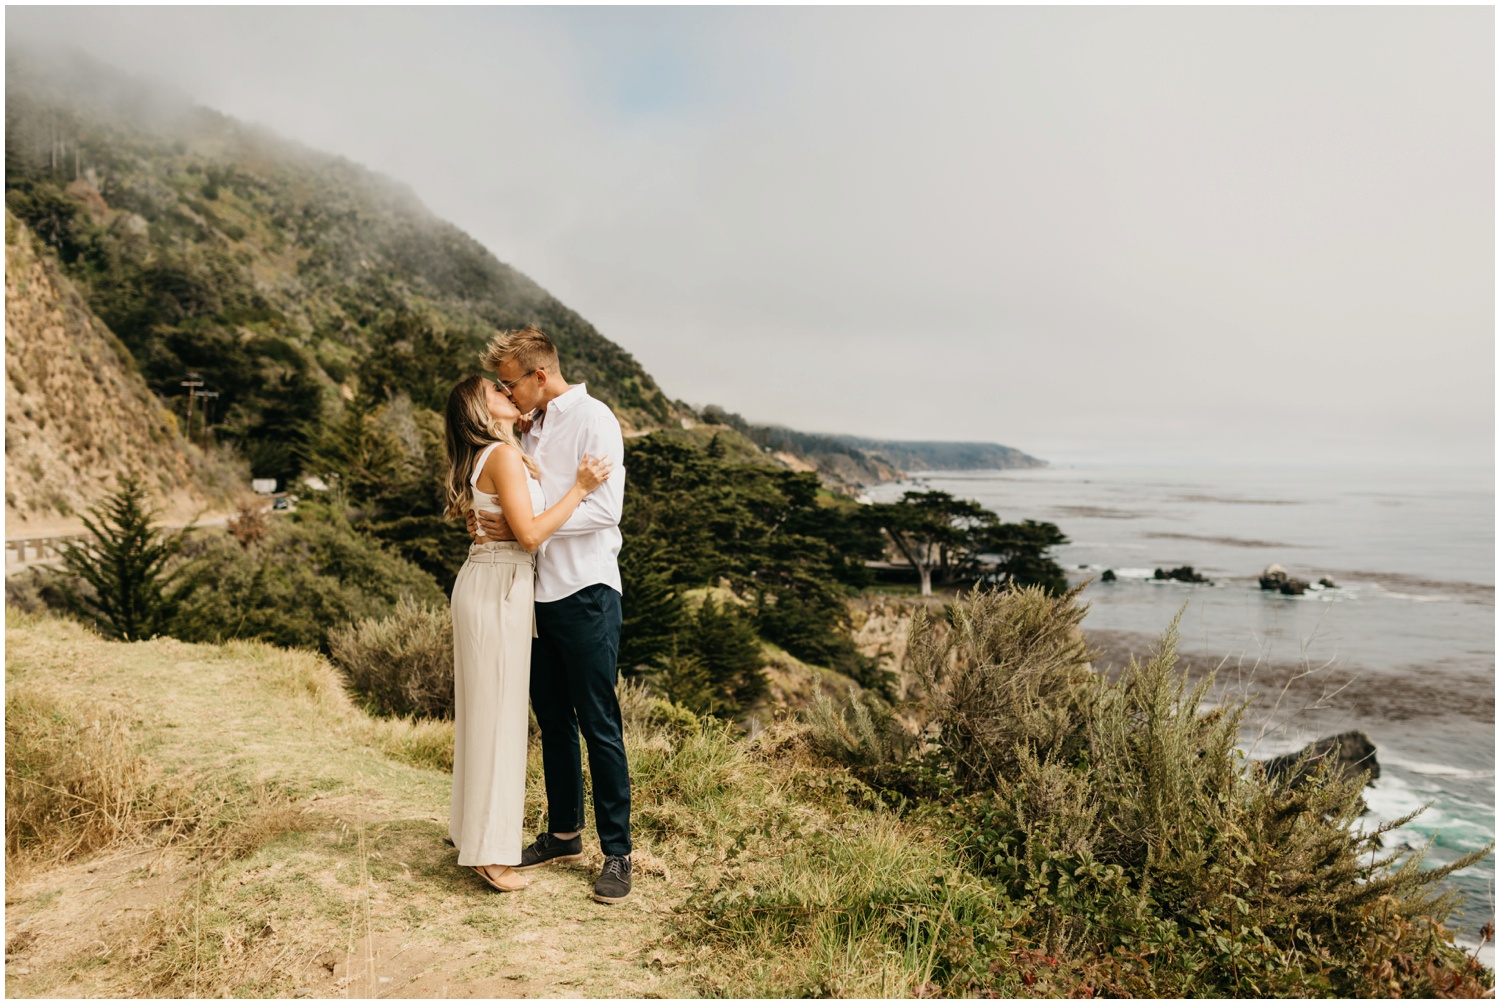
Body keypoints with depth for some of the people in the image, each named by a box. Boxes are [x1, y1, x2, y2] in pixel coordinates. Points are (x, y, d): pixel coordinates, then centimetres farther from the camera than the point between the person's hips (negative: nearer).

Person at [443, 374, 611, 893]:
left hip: (489, 586, 10)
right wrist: (580, 487, -16)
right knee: (497, 712, -4)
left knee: (486, 709, 18)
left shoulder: (494, 456, 15)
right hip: (498, 590, -10)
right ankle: (490, 851, 5)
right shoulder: (504, 456, -15)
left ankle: (472, 825, 32)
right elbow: (530, 533, -21)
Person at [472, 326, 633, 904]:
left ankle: (617, 854, 8)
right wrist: (491, 515, 5)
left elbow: (604, 509, -17)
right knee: (552, 721, 14)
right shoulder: (534, 428, 16)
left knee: (598, 724, -2)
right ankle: (564, 835, 28)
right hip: (541, 591, 8)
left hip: (585, 592, -8)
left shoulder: (592, 420, -8)